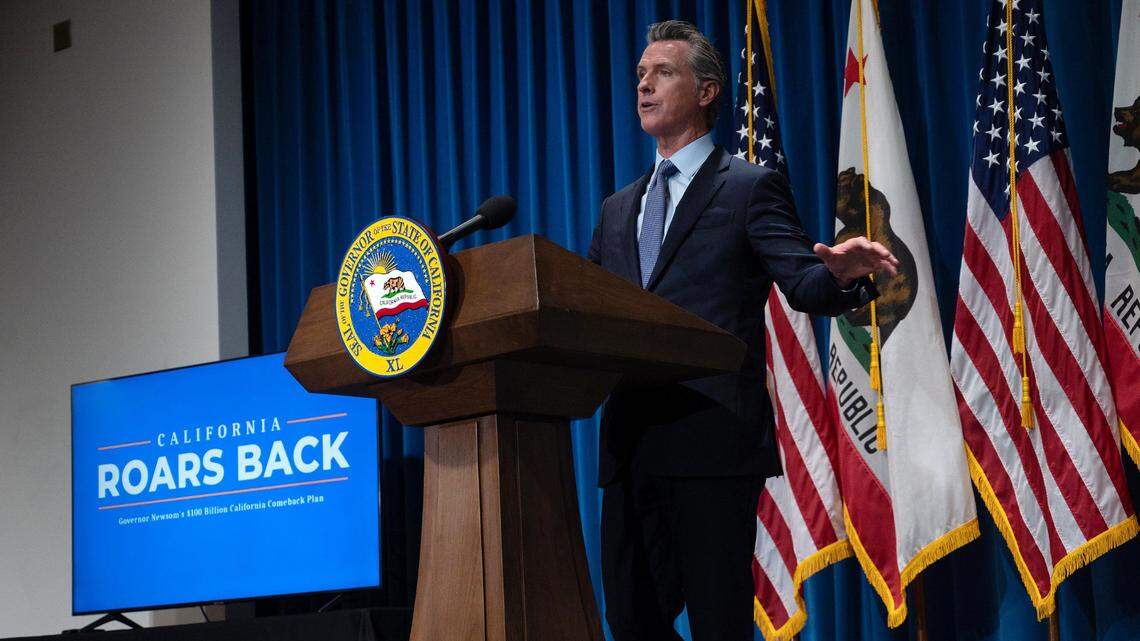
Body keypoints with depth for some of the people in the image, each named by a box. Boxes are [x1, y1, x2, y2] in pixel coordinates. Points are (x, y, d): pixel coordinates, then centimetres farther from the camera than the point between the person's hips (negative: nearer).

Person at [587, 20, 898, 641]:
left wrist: (839, 274, -28)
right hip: (630, 443, 6)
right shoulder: (618, 209, 23)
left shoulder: (751, 188, 5)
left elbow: (804, 283, -7)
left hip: (712, 437, -6)